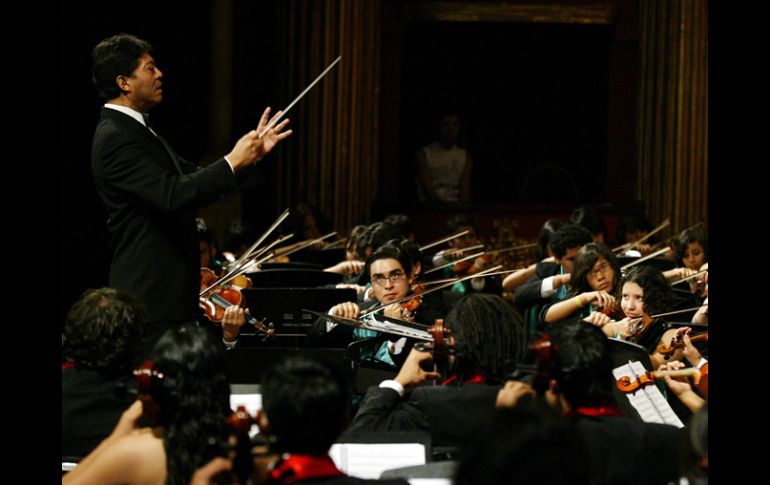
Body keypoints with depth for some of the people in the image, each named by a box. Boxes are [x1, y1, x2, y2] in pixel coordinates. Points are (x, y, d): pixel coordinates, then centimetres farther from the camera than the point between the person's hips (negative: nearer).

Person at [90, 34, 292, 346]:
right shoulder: (115, 138, -17)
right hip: (149, 291, -10)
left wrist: (252, 153, 10)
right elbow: (171, 195, -27)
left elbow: (196, 182, 19)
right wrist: (232, 162, -21)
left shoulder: (138, 131, 17)